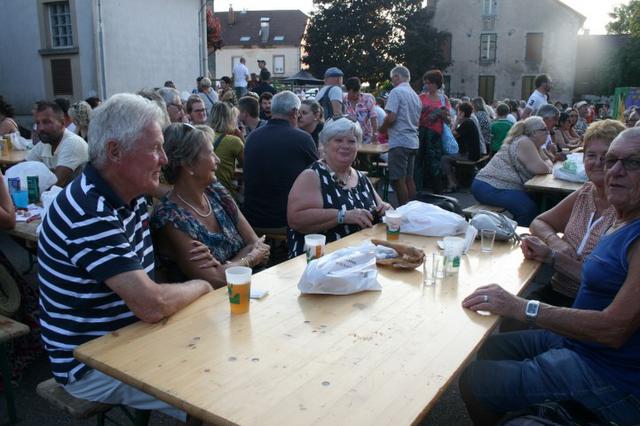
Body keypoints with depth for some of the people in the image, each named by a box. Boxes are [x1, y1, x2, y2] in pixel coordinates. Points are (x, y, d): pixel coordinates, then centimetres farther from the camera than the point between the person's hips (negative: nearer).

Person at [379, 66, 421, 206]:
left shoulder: (396, 92, -8)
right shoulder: (416, 95, 16)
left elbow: (391, 117, -17)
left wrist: (382, 128, 1)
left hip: (399, 142, -8)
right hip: (413, 141, 8)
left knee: (398, 180, -5)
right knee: (409, 178, 13)